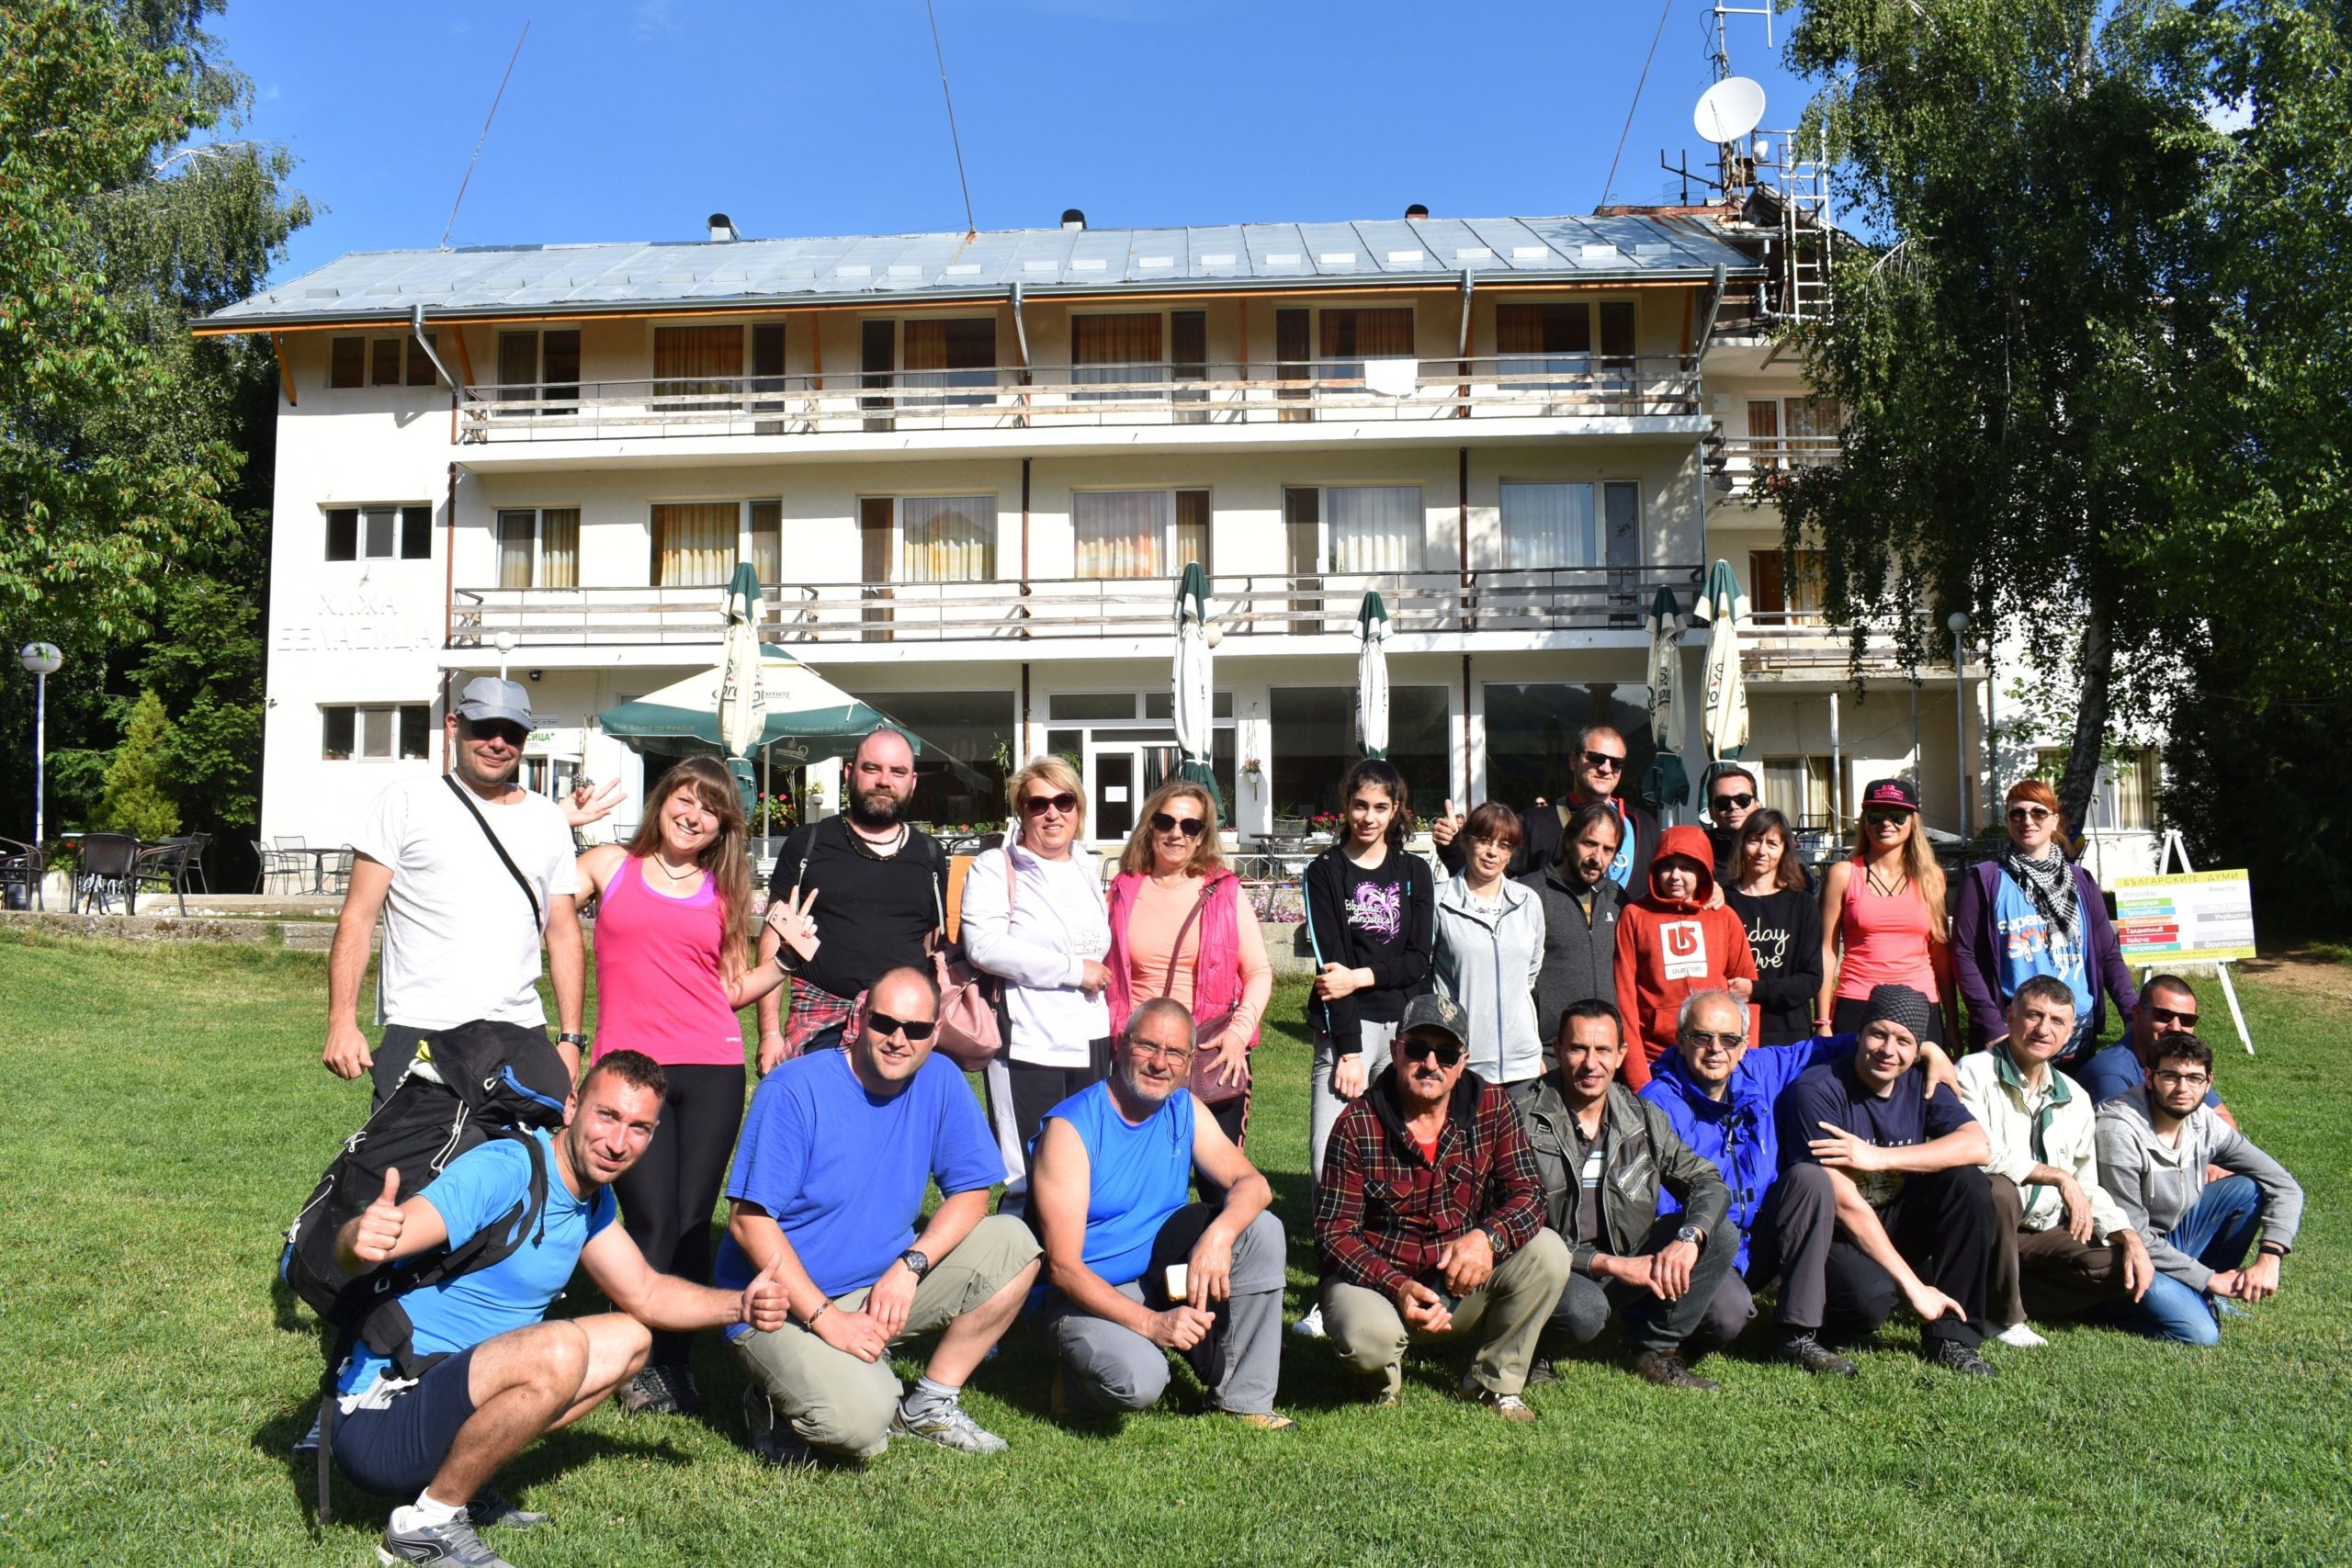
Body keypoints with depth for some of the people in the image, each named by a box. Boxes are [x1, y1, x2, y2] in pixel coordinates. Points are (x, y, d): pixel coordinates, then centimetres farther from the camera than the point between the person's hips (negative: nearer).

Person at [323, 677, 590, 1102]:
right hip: (416, 1035, -3)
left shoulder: (548, 819, 13)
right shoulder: (407, 802, 3)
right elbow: (358, 918, 0)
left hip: (521, 1037, 3)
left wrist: (571, 1038, 7)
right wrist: (342, 1022, -10)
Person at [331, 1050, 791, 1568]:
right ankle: (429, 1521, -11)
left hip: (453, 1390, 9)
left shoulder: (591, 1201, 7)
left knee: (630, 1339, 12)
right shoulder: (501, 1172, -22)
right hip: (381, 1419, -9)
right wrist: (360, 1238, -55)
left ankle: (459, 1480, 7)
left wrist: (739, 1305, -2)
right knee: (561, 1348, -32)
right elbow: (354, 1249, -31)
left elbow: (645, 1294, 14)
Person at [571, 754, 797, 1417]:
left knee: (693, 1224, 4)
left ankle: (677, 1361, 20)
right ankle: (638, 1361, 15)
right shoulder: (608, 865, 9)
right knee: (652, 1223, -5)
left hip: (712, 1070, 2)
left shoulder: (724, 890, 14)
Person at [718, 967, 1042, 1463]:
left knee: (1012, 1245, -10)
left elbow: (970, 1193, 1)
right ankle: (775, 1398, 5)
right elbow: (749, 1221, -18)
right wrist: (826, 1317, -24)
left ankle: (931, 1403, 4)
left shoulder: (940, 1081, -2)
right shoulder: (793, 1092, -17)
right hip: (784, 1303, -6)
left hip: (886, 1287, 6)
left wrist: (910, 1265, -16)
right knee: (860, 1423, -30)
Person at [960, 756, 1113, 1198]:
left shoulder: (1087, 868, 16)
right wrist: (1074, 970, -15)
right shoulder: (994, 868, -4)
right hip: (1026, 1045, -6)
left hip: (1091, 1044, 6)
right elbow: (984, 946, -19)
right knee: (1029, 1183, -4)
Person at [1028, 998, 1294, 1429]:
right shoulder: (1070, 1127, -19)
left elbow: (1252, 1184, -8)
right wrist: (1151, 1323, -32)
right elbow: (1063, 1266, -22)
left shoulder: (1186, 1110, 0)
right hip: (1086, 1294, -6)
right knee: (1139, 1380, -34)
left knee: (1262, 1229, -15)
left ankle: (1243, 1399, -7)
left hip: (1161, 1274, 6)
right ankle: (1077, 1377, 3)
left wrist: (1219, 1234, -31)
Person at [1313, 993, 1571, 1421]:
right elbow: (1333, 1234, -14)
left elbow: (1527, 1192, -9)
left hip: (1463, 1282, 3)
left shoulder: (1492, 1107, -4)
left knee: (1548, 1252, -20)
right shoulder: (1357, 1126, -14)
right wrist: (1396, 1287, -31)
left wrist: (1488, 1236, -32)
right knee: (1367, 1336, -35)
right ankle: (1383, 1383, 5)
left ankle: (1495, 1382, 1)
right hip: (1376, 1277, -3)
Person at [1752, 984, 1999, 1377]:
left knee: (1968, 1182, -16)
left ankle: (1951, 1337, -9)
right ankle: (1798, 1333, -8)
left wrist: (1880, 1158, -28)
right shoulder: (1817, 1091, -19)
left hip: (1892, 1227, 6)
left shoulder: (1920, 1086, 0)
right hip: (1823, 1237, -6)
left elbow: (1978, 1146, -18)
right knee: (1872, 1294, -37)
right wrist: (1913, 1286, -25)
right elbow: (1845, 1204, -24)